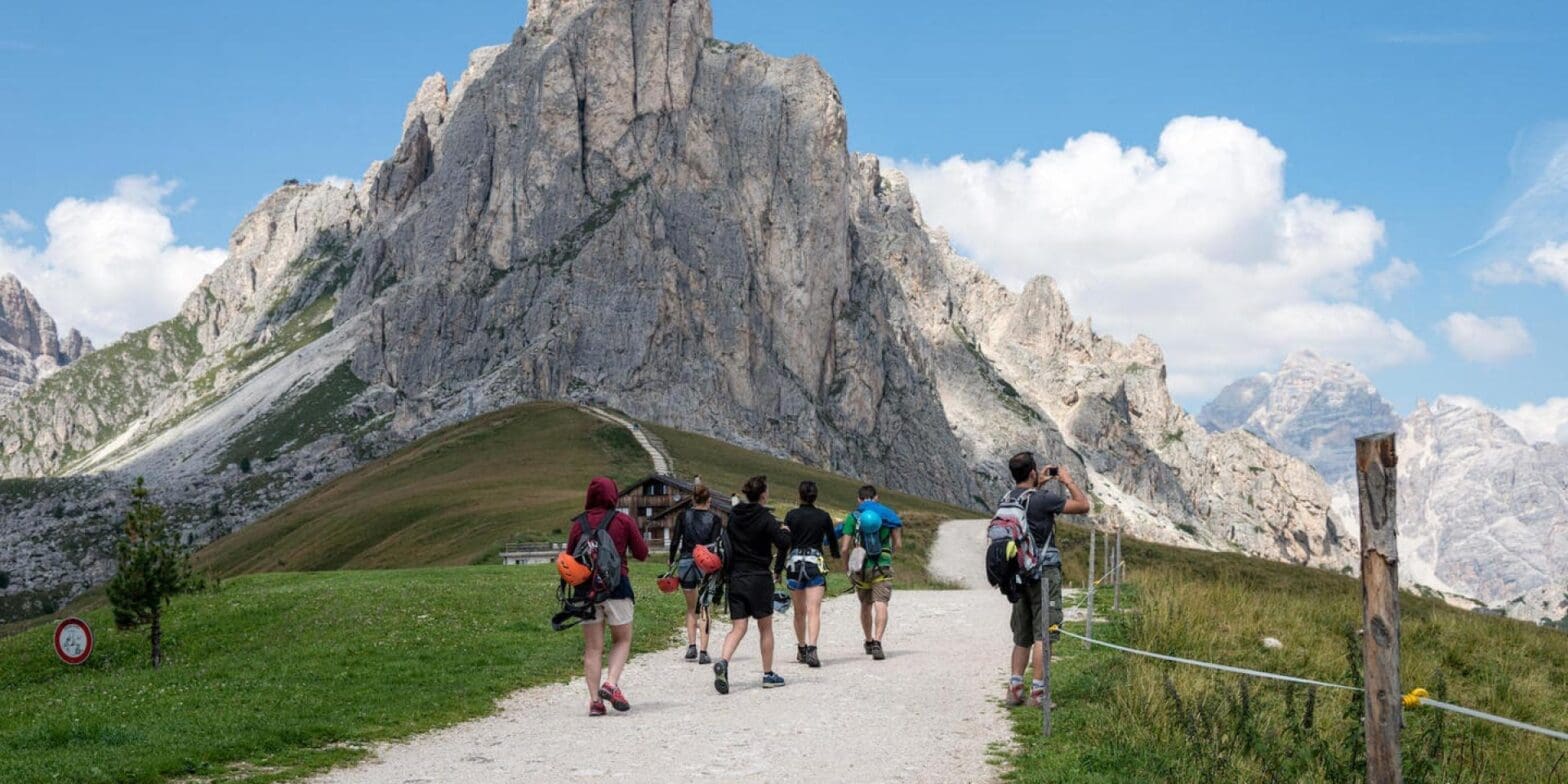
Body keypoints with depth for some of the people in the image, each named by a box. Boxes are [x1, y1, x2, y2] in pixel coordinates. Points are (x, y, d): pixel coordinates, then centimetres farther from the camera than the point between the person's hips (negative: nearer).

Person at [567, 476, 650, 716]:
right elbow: (642, 553, 4)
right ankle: (611, 683, -8)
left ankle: (594, 700, 0)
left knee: (592, 647, 6)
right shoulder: (622, 520, -1)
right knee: (622, 640, 13)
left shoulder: (579, 523, 3)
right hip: (617, 587, -2)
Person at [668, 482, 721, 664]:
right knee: (704, 609, 3)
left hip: (685, 562, 2)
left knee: (691, 608, 17)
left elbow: (674, 542, 0)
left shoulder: (684, 516, 2)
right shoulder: (714, 518, -1)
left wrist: (671, 563, 9)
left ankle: (691, 646, 4)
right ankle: (703, 652, -6)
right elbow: (715, 545, -6)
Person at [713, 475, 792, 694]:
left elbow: (727, 544, 12)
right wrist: (784, 531, 5)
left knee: (738, 627, 4)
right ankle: (768, 674, 16)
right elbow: (784, 543, -14)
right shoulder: (764, 518, -11)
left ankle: (723, 661, -22)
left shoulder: (733, 515, 5)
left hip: (735, 577, 4)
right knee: (765, 627, 10)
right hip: (758, 578, -4)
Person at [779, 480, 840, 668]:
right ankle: (811, 649, -25)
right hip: (815, 563, -1)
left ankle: (801, 650, 25)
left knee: (799, 612, 15)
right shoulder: (823, 516, 2)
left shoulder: (792, 515, -1)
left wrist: (777, 569, 1)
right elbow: (832, 539, 17)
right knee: (814, 610, -9)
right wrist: (836, 554, 39)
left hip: (795, 563, 1)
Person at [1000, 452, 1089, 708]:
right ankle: (1037, 692, -7)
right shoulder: (1043, 499, -15)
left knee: (1021, 635, 14)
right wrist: (1068, 481, 5)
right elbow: (1083, 505, -7)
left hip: (1017, 572, 7)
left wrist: (1039, 485, 28)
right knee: (1043, 634, -4)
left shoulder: (1006, 499, 5)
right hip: (1044, 572, -7)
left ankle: (1014, 688, 10)